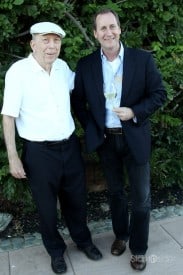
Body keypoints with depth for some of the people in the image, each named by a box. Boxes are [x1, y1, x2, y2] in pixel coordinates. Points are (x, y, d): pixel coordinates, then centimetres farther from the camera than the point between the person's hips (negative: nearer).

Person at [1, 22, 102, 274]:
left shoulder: (62, 67, 2)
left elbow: (77, 81, 26)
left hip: (70, 146, 5)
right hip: (39, 152, -4)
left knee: (76, 199, 20)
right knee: (47, 205, 14)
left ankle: (83, 239, 46)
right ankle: (56, 250, 40)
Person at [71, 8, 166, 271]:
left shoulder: (143, 58, -7)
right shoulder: (85, 64, -3)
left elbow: (159, 93, -4)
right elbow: (77, 101, 5)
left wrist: (135, 112, -19)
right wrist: (91, 129, -2)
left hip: (135, 138, -1)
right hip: (105, 139, 2)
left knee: (141, 196, 8)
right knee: (115, 191, 19)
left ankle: (138, 248, 28)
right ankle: (121, 234, 42)